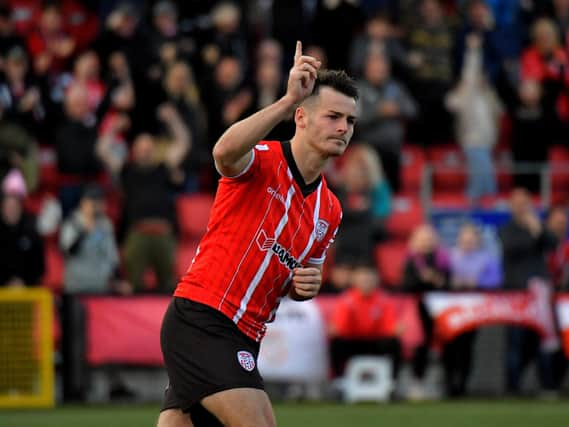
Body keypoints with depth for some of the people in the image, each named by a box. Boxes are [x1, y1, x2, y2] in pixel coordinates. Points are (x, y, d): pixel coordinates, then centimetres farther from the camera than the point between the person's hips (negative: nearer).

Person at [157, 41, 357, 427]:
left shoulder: (329, 211, 16)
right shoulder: (262, 160, -7)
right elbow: (225, 152, -33)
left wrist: (306, 286, 3)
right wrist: (288, 101, -41)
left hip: (241, 338, 8)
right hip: (200, 319, -8)